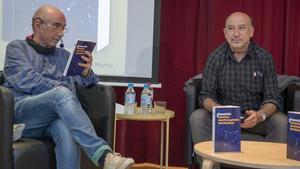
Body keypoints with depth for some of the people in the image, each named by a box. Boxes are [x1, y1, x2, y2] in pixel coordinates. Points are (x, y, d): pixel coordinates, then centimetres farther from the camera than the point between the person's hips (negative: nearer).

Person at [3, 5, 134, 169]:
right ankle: (102, 154, -45)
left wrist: (87, 73, -5)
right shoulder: (17, 48, 13)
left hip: (54, 116, 3)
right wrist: (61, 88, -6)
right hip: (21, 112, -3)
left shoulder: (64, 55, 25)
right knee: (62, 94, -34)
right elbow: (26, 81, -6)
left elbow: (87, 82, 18)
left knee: (66, 130, -35)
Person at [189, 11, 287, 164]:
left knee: (282, 122, -27)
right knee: (197, 117, -27)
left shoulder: (264, 58, -7)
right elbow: (205, 95, -7)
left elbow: (273, 98, -8)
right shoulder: (216, 57, -6)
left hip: (255, 115, 0)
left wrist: (260, 115, -31)